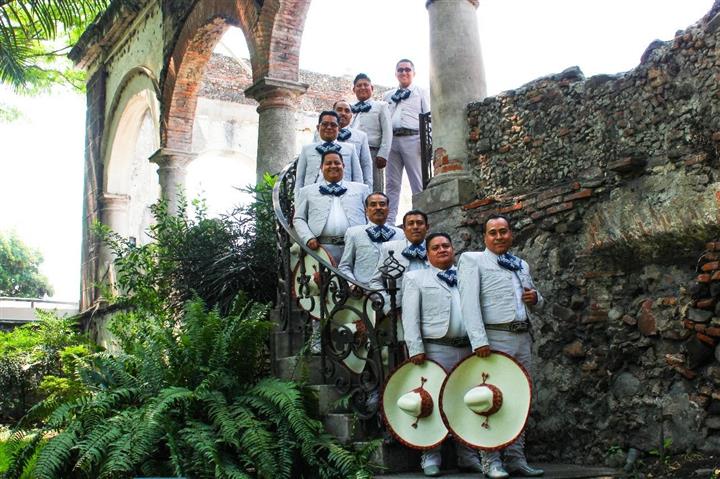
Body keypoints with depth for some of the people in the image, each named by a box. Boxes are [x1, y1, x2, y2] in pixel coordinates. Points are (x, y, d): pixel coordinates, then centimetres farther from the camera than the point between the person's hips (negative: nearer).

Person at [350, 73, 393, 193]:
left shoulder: (380, 106, 15)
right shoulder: (350, 109, 23)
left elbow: (387, 132, 4)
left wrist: (383, 154, -8)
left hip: (372, 152, -3)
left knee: (374, 191, -9)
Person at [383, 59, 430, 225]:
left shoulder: (421, 93, 15)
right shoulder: (388, 96, 23)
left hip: (413, 139, -3)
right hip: (392, 139, 3)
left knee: (418, 183, -5)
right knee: (392, 184, 0)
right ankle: (388, 220, -1)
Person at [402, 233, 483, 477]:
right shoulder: (415, 278, 10)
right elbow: (410, 317, 0)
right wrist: (416, 349, -10)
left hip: (468, 349, 3)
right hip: (435, 349, -3)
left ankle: (468, 456, 14)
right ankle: (430, 457, 5)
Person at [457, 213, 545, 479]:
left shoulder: (522, 265, 22)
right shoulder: (472, 260, 2)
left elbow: (537, 303, 30)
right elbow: (469, 302, -10)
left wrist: (536, 298, 5)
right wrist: (479, 340, -20)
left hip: (522, 337, 6)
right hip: (494, 338, -6)